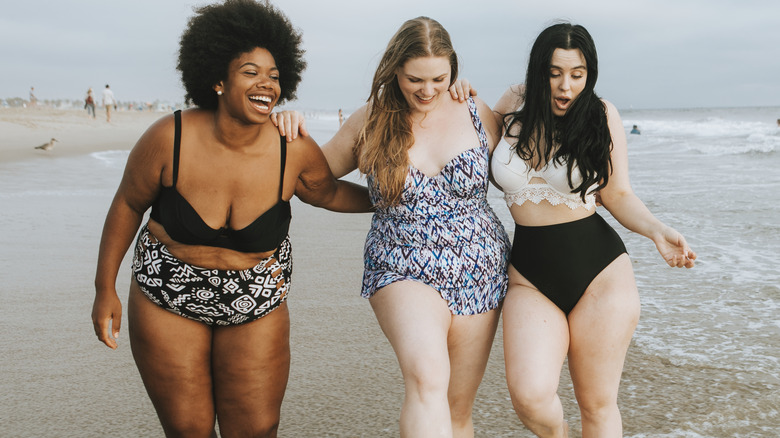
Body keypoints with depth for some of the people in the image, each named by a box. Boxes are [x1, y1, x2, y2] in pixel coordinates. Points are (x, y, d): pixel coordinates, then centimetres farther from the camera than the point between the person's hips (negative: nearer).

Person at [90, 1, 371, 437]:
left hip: (256, 304, 1)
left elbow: (330, 193, 6)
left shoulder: (295, 152, -16)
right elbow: (128, 204, -4)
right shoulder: (169, 139, -19)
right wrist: (106, 289, 0)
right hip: (168, 298, -1)